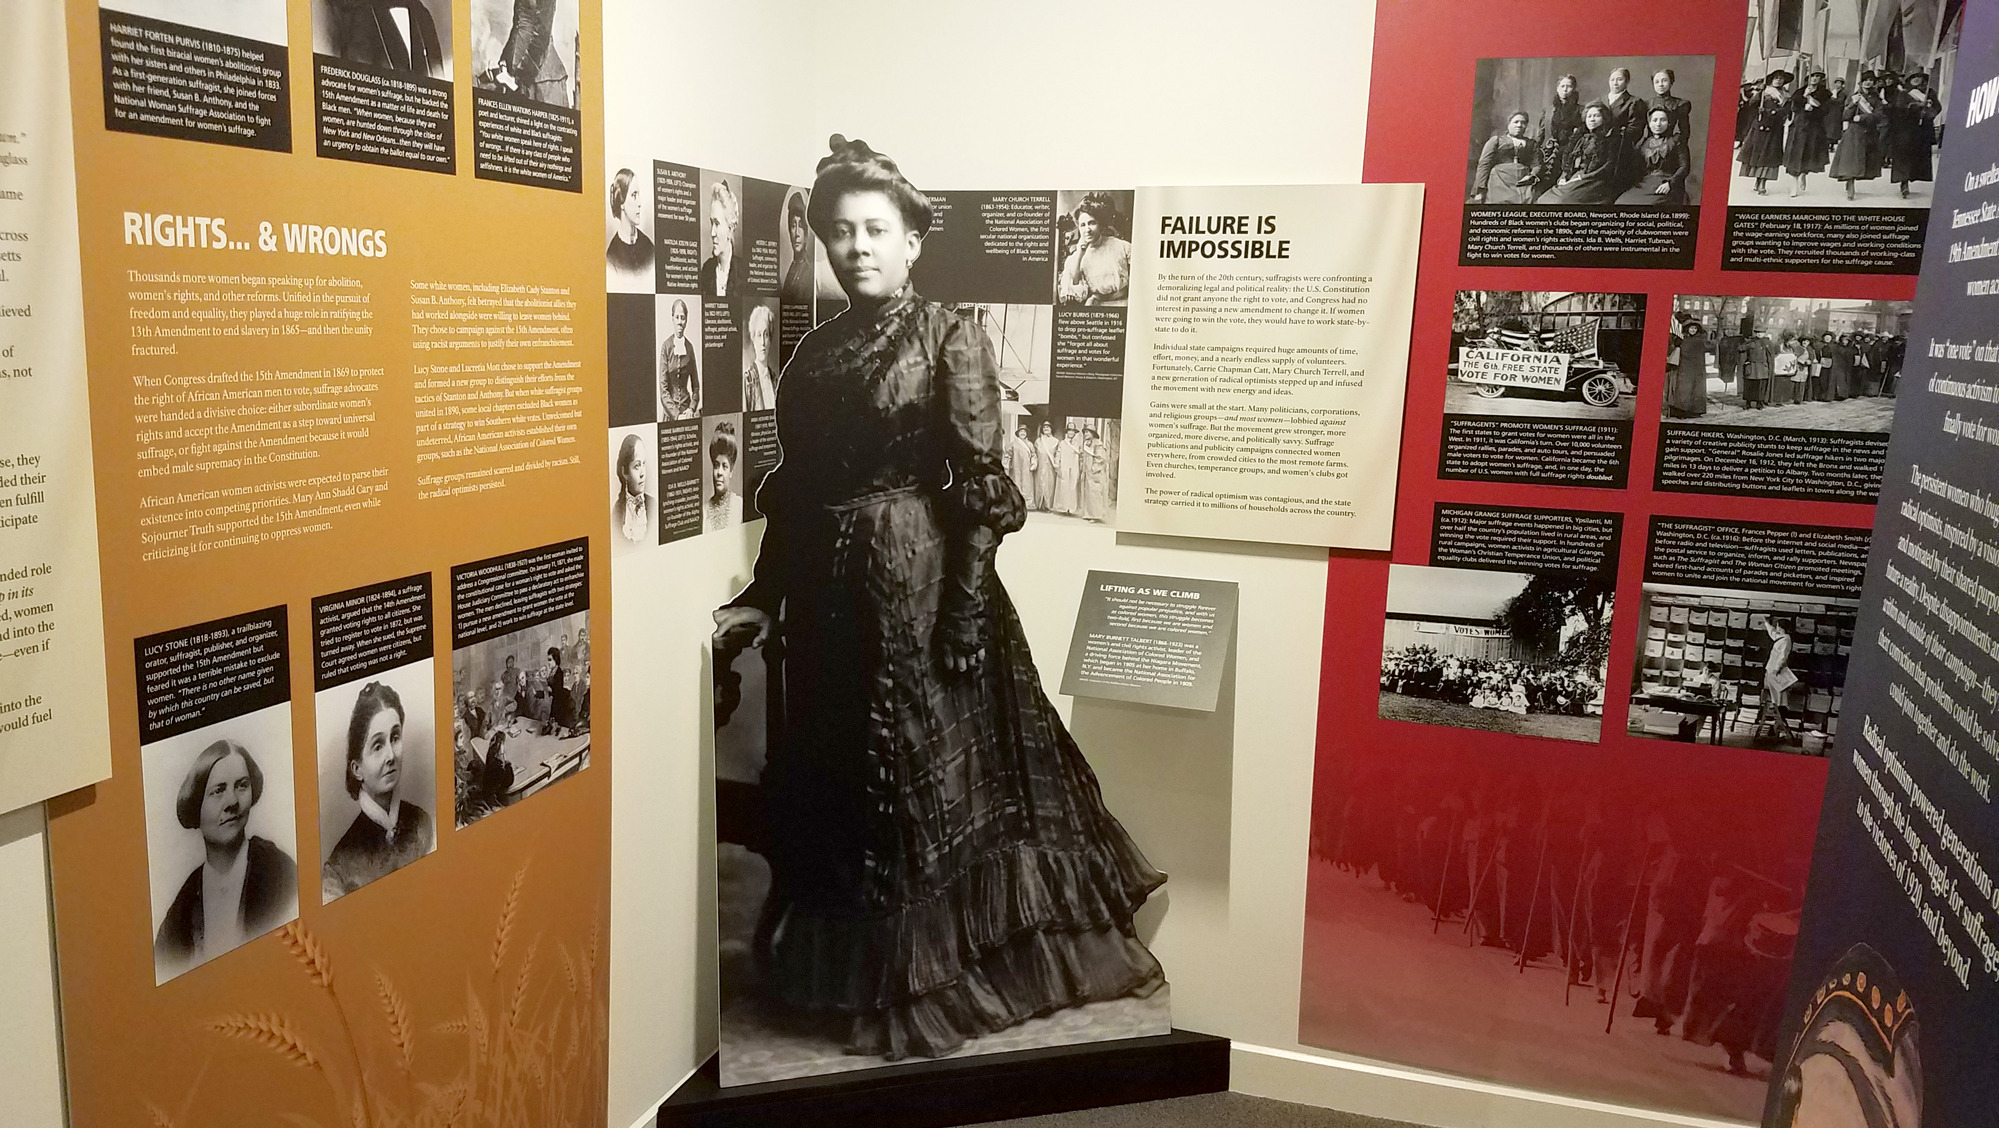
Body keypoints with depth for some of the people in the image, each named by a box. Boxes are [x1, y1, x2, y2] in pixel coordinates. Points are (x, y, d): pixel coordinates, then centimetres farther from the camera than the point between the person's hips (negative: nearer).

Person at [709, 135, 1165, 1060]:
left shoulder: (950, 340, -6)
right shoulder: (815, 352, 10)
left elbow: (982, 488, -11)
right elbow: (792, 488, 13)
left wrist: (967, 609, -16)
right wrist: (764, 597, 12)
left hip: (922, 579, -6)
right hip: (829, 586, 6)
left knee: (932, 768, 3)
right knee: (838, 773, 13)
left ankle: (931, 977, 20)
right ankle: (853, 967, 32)